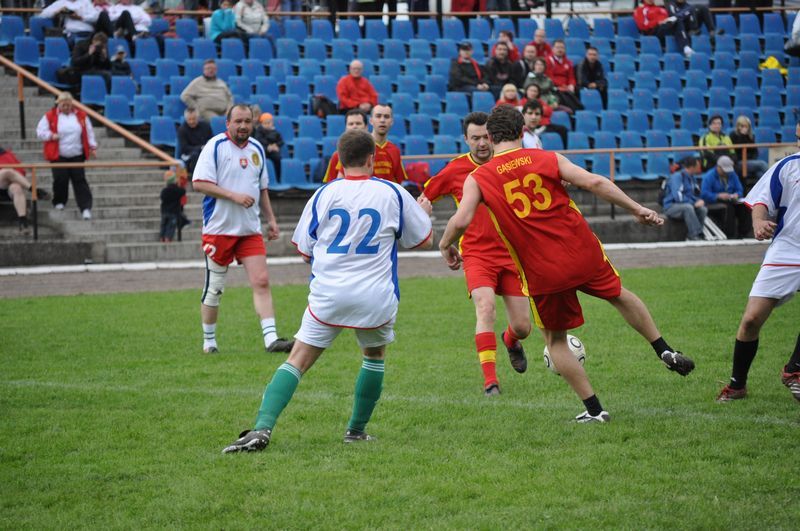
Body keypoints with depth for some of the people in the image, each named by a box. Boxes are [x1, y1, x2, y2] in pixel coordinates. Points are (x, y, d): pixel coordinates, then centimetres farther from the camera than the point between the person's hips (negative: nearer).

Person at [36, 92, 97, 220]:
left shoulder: (81, 115, 4)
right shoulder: (50, 116, -2)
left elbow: (89, 132, 10)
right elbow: (40, 131, 1)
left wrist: (93, 147, 7)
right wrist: (51, 135, -16)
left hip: (77, 155, 1)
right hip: (58, 156, -1)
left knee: (80, 180, -3)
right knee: (60, 180, 1)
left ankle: (85, 208, -6)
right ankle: (59, 202, 26)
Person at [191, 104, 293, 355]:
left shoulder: (256, 148, 11)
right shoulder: (215, 146, -8)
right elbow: (199, 183, -15)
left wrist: (270, 219, 17)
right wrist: (233, 195, -20)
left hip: (250, 230, 5)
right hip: (218, 228, -5)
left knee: (261, 282, -7)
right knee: (213, 288, 4)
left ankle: (271, 339, -11)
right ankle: (209, 341, 18)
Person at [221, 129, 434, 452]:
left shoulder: (324, 195, 3)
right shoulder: (393, 194, 3)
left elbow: (305, 251, 10)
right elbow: (424, 241, 16)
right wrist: (424, 212, 37)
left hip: (328, 295, -1)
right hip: (376, 297, 1)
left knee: (297, 361, -1)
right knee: (375, 356, 27)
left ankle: (262, 428, -18)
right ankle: (356, 430, 27)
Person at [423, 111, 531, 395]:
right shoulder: (455, 170, -4)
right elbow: (424, 199, 9)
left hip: (511, 253, 2)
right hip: (476, 253, -2)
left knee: (522, 327, 1)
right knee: (486, 307, -27)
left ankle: (510, 341, 41)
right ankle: (490, 381, -24)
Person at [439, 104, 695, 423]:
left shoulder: (478, 179, -1)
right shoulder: (547, 159, 2)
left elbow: (461, 220, -13)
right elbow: (594, 183, -7)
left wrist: (445, 246, 8)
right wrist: (636, 210, 0)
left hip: (542, 274, -2)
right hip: (583, 253, 2)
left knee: (555, 340, 17)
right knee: (620, 296, 31)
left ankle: (594, 409, 14)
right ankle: (665, 352, 32)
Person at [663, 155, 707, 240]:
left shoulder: (692, 178, 11)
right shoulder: (677, 176, -14)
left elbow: (696, 195, 17)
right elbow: (678, 197, -24)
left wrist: (700, 201, -7)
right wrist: (694, 203, -23)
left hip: (688, 206, 7)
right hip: (671, 207, -7)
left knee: (703, 209, -19)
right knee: (688, 207, -37)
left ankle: (691, 237, -19)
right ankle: (696, 235, -37)